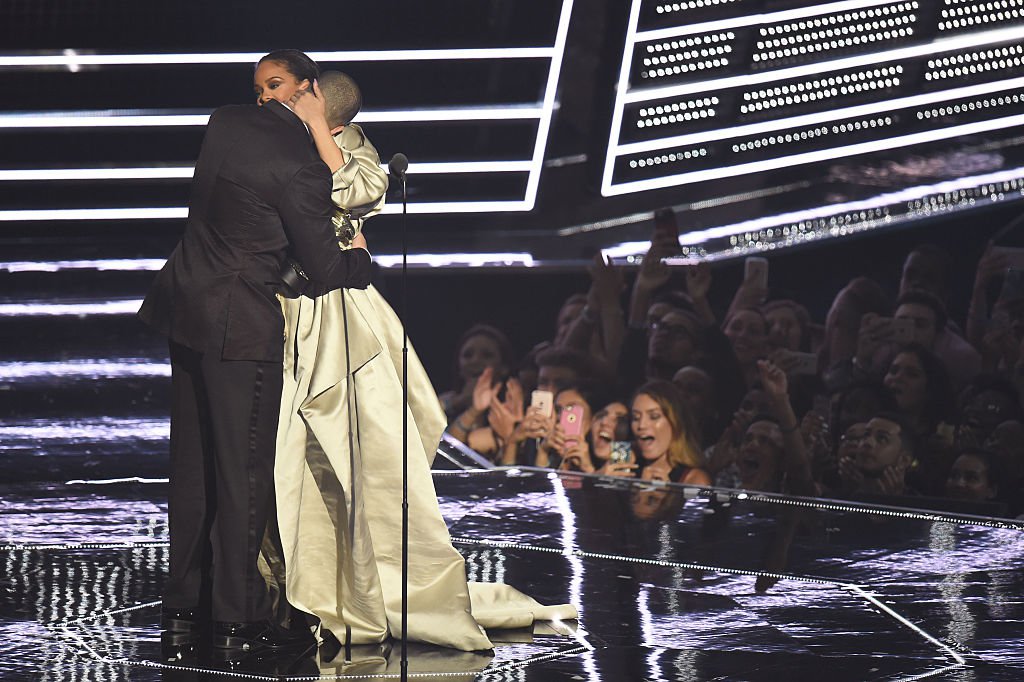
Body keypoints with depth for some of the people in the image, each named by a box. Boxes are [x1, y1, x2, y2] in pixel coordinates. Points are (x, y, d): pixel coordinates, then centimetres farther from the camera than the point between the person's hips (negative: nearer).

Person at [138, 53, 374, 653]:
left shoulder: (226, 122, 5)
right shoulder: (299, 166, -17)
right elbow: (326, 269, -10)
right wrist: (361, 256, 11)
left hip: (185, 305, 8)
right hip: (241, 326, -8)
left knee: (191, 464, 13)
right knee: (245, 470, 1)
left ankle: (182, 608, 18)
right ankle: (238, 619, 6)